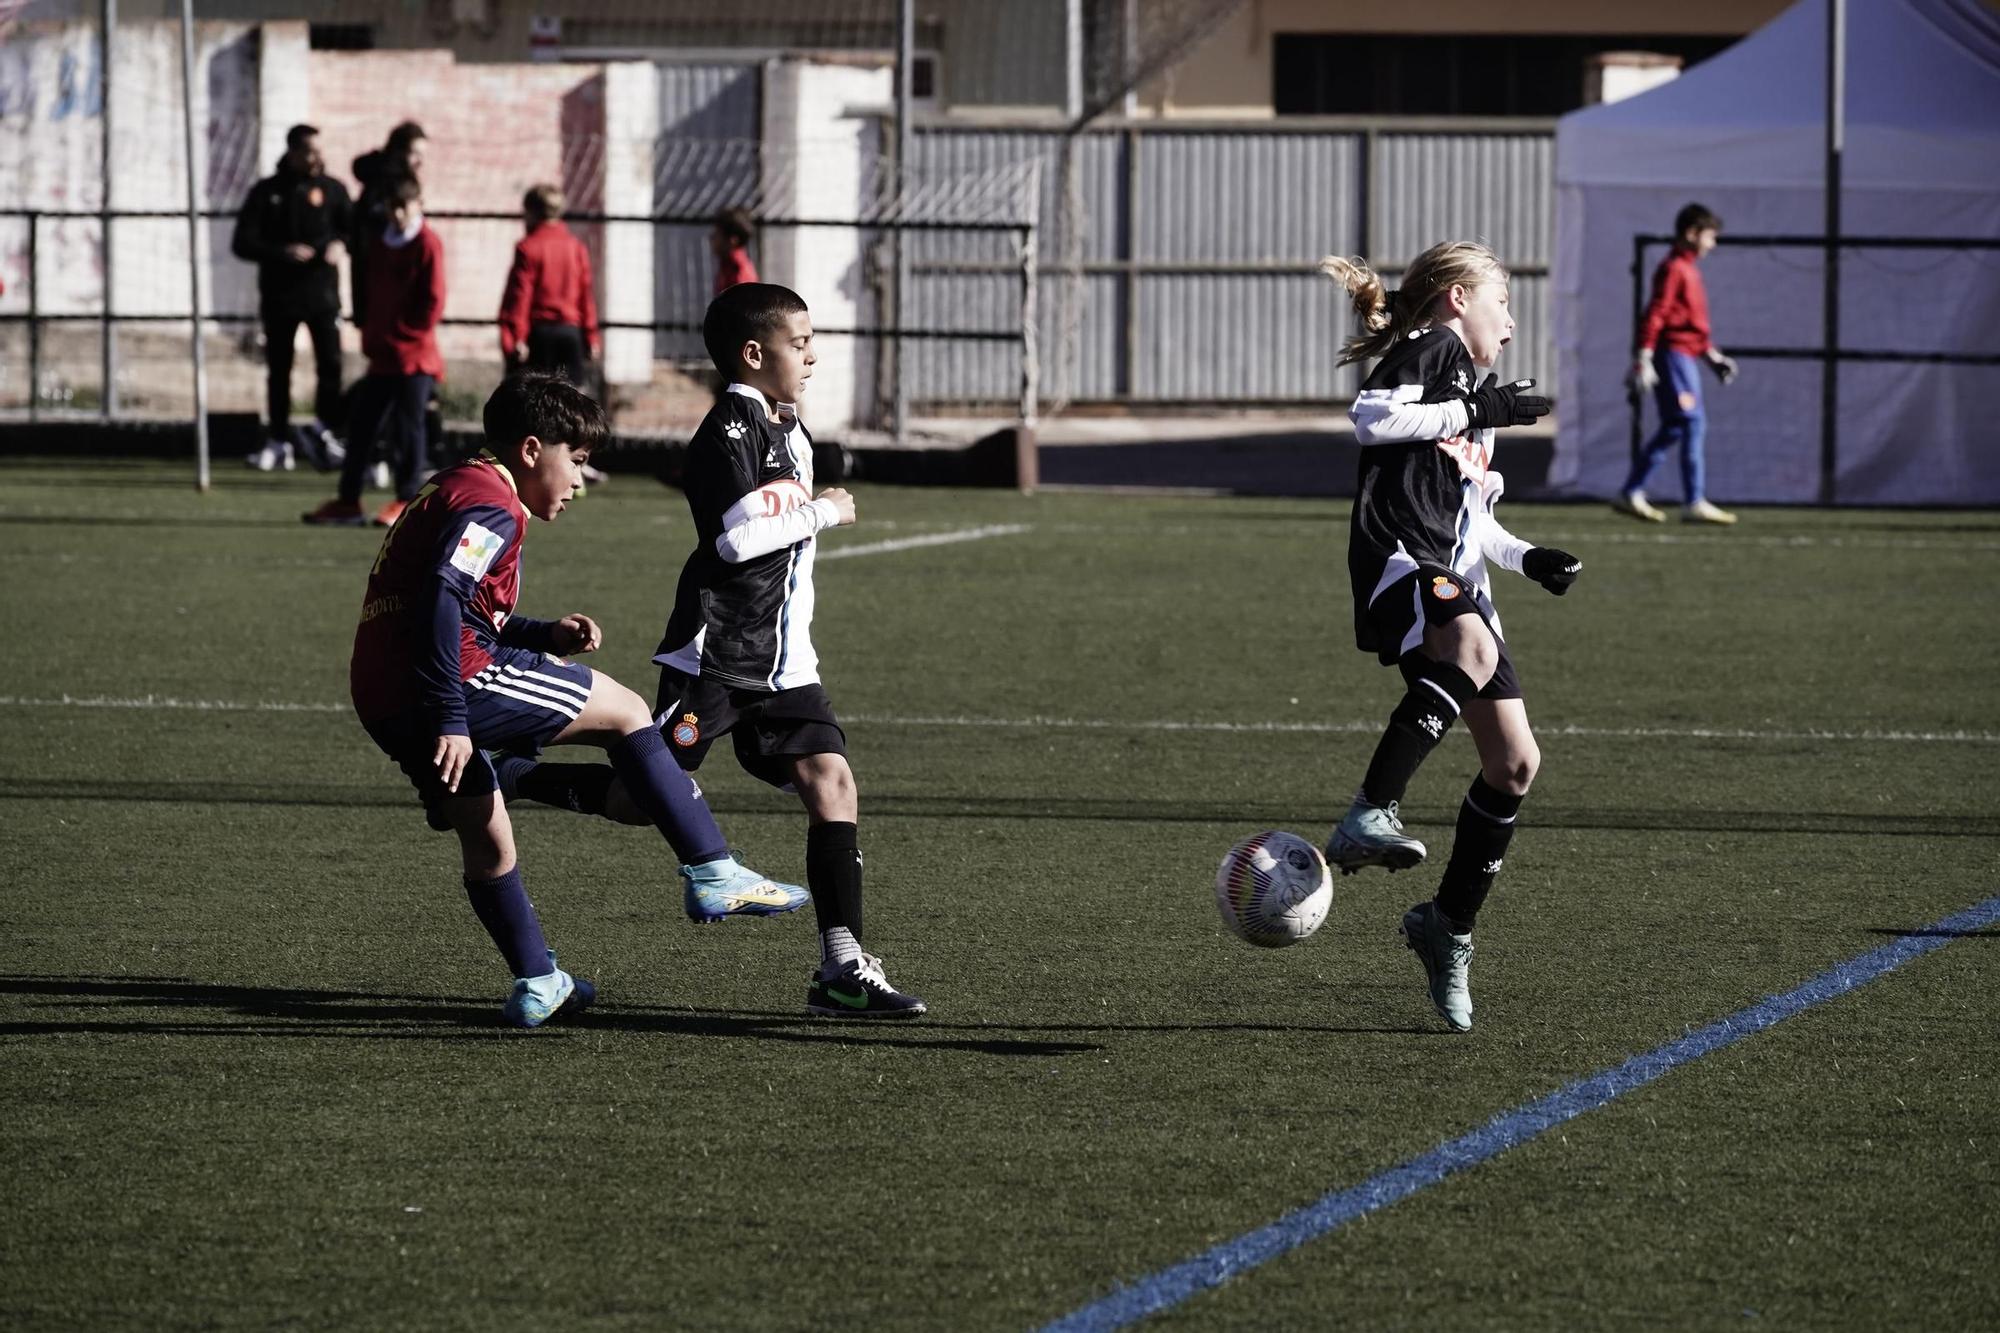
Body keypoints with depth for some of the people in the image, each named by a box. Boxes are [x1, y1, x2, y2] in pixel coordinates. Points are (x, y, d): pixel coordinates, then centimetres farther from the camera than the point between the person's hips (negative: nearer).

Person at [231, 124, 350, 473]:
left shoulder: (331, 189, 7)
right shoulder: (266, 192, 4)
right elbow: (243, 243, 0)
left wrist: (337, 245, -16)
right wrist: (282, 253, -15)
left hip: (321, 291, 0)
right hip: (279, 296, 0)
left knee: (331, 362, -12)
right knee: (278, 370, 6)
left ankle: (323, 427, 7)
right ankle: (277, 441, 14)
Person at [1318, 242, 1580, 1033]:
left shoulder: (1470, 387, 32)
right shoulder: (1434, 348, 4)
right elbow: (1371, 414, -16)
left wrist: (1528, 558, 24)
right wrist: (1474, 414, -10)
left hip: (1455, 581, 9)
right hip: (1399, 556, -9)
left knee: (1515, 762, 4)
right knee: (1472, 646, -40)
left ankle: (1448, 929, 17)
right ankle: (1372, 814, -51)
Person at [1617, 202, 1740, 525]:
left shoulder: (1688, 269, 20)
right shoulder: (1674, 269, -11)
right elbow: (1654, 315, -18)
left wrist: (1713, 355, 25)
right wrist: (1644, 359, -24)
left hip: (1685, 357, 10)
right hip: (1674, 353, -10)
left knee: (1674, 429, 11)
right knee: (1692, 423, -12)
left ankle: (1631, 495, 14)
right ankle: (1695, 503, -14)